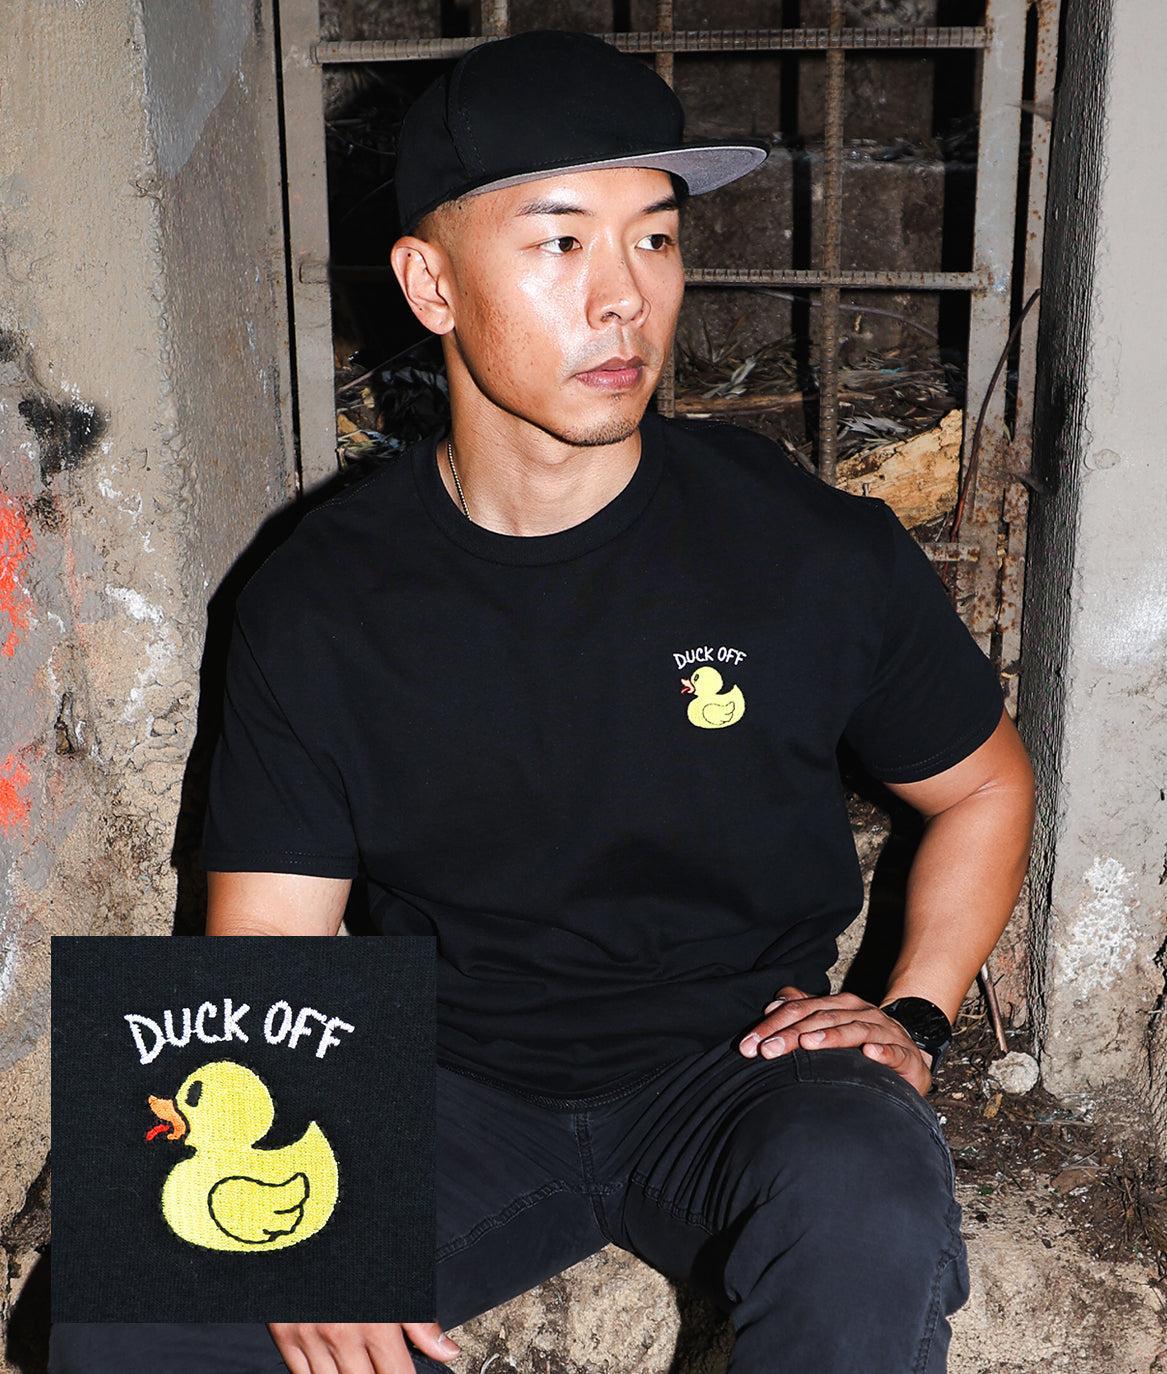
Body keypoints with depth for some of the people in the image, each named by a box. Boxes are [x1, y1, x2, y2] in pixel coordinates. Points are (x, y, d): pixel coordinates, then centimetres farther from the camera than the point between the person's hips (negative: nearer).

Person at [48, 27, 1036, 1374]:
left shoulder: (817, 550, -7)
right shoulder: (320, 604, -5)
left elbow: (984, 785, 10)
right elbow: (265, 959, -4)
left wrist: (914, 1017, -3)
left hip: (738, 1065, -1)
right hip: (457, 1088, 2)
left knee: (869, 1211, -35)